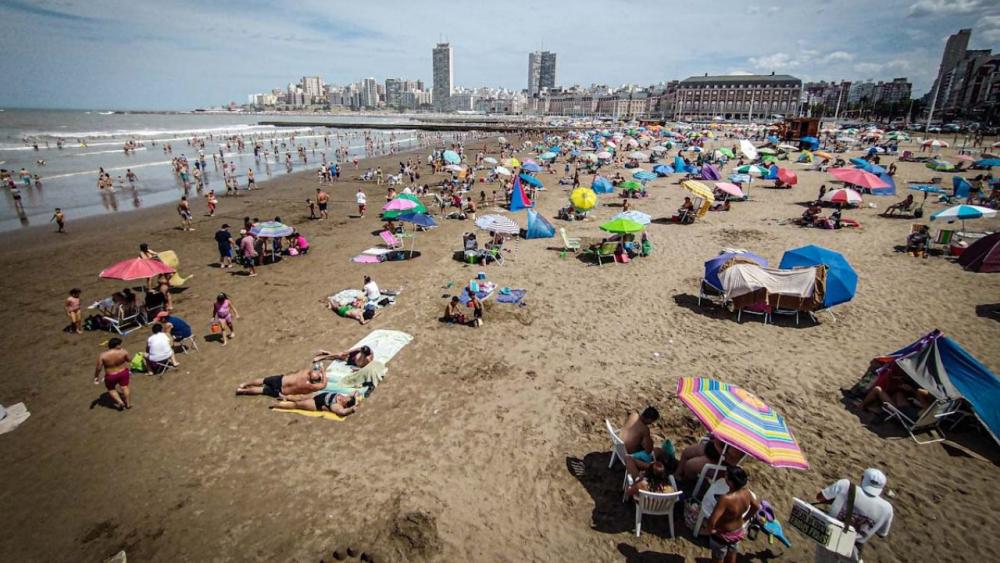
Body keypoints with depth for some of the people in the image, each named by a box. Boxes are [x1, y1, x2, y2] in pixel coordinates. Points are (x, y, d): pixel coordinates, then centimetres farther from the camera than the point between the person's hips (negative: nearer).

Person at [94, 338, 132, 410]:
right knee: (125, 387, 21)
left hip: (111, 376, -1)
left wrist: (96, 377, 1)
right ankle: (128, 403, 32)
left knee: (111, 389, 25)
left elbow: (98, 368, -14)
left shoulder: (103, 355, -22)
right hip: (123, 372, 1)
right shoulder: (123, 351, -21)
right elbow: (128, 360, -3)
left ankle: (120, 402, 17)